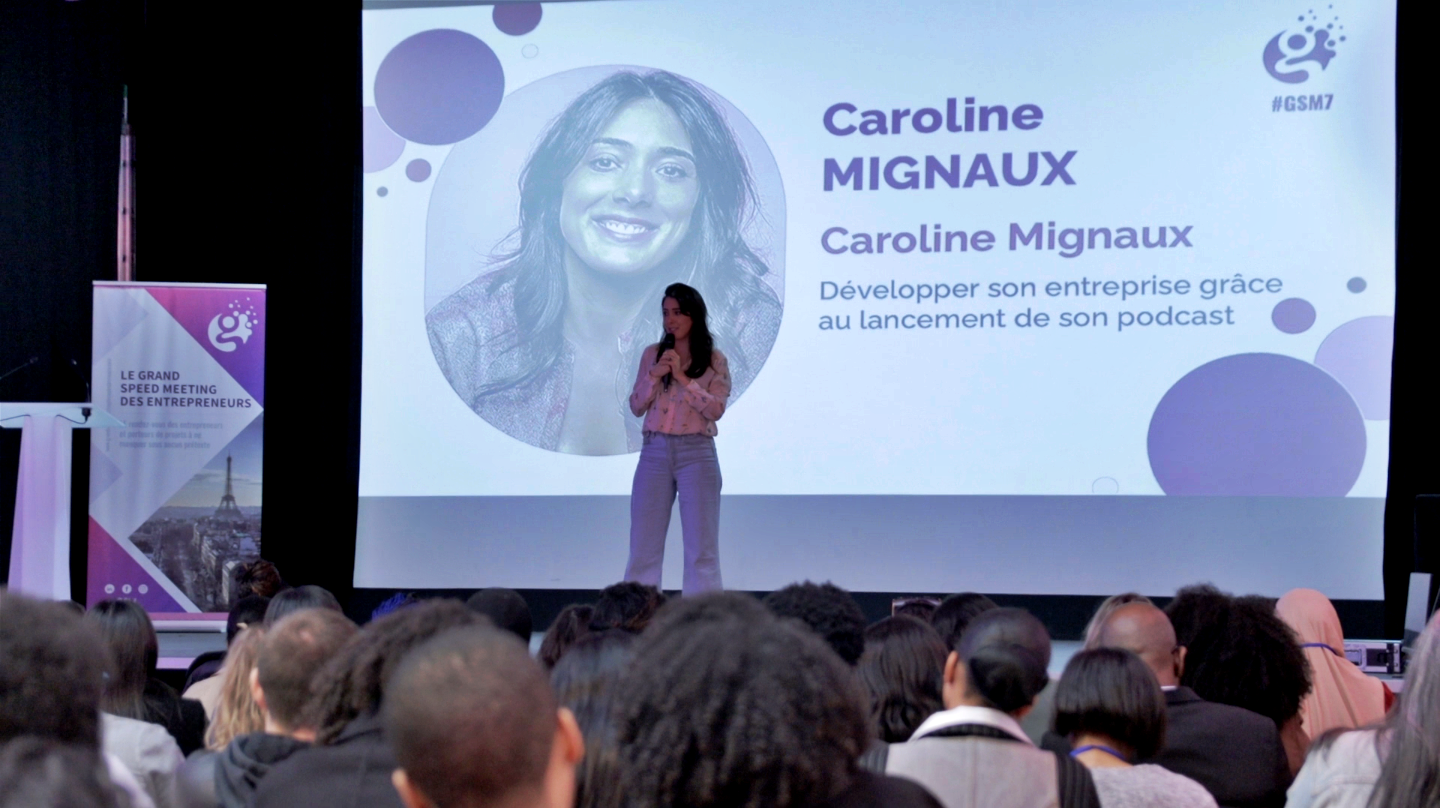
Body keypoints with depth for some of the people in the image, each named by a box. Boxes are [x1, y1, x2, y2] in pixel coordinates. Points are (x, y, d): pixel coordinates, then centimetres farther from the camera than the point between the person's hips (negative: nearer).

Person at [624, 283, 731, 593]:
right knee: (643, 545, 1)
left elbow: (715, 410, -9)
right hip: (655, 452, 3)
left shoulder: (714, 360, 1)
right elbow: (636, 407, 7)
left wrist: (682, 378, -14)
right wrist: (654, 376, -8)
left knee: (701, 547, -3)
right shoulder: (652, 354, 10)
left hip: (696, 453, -3)